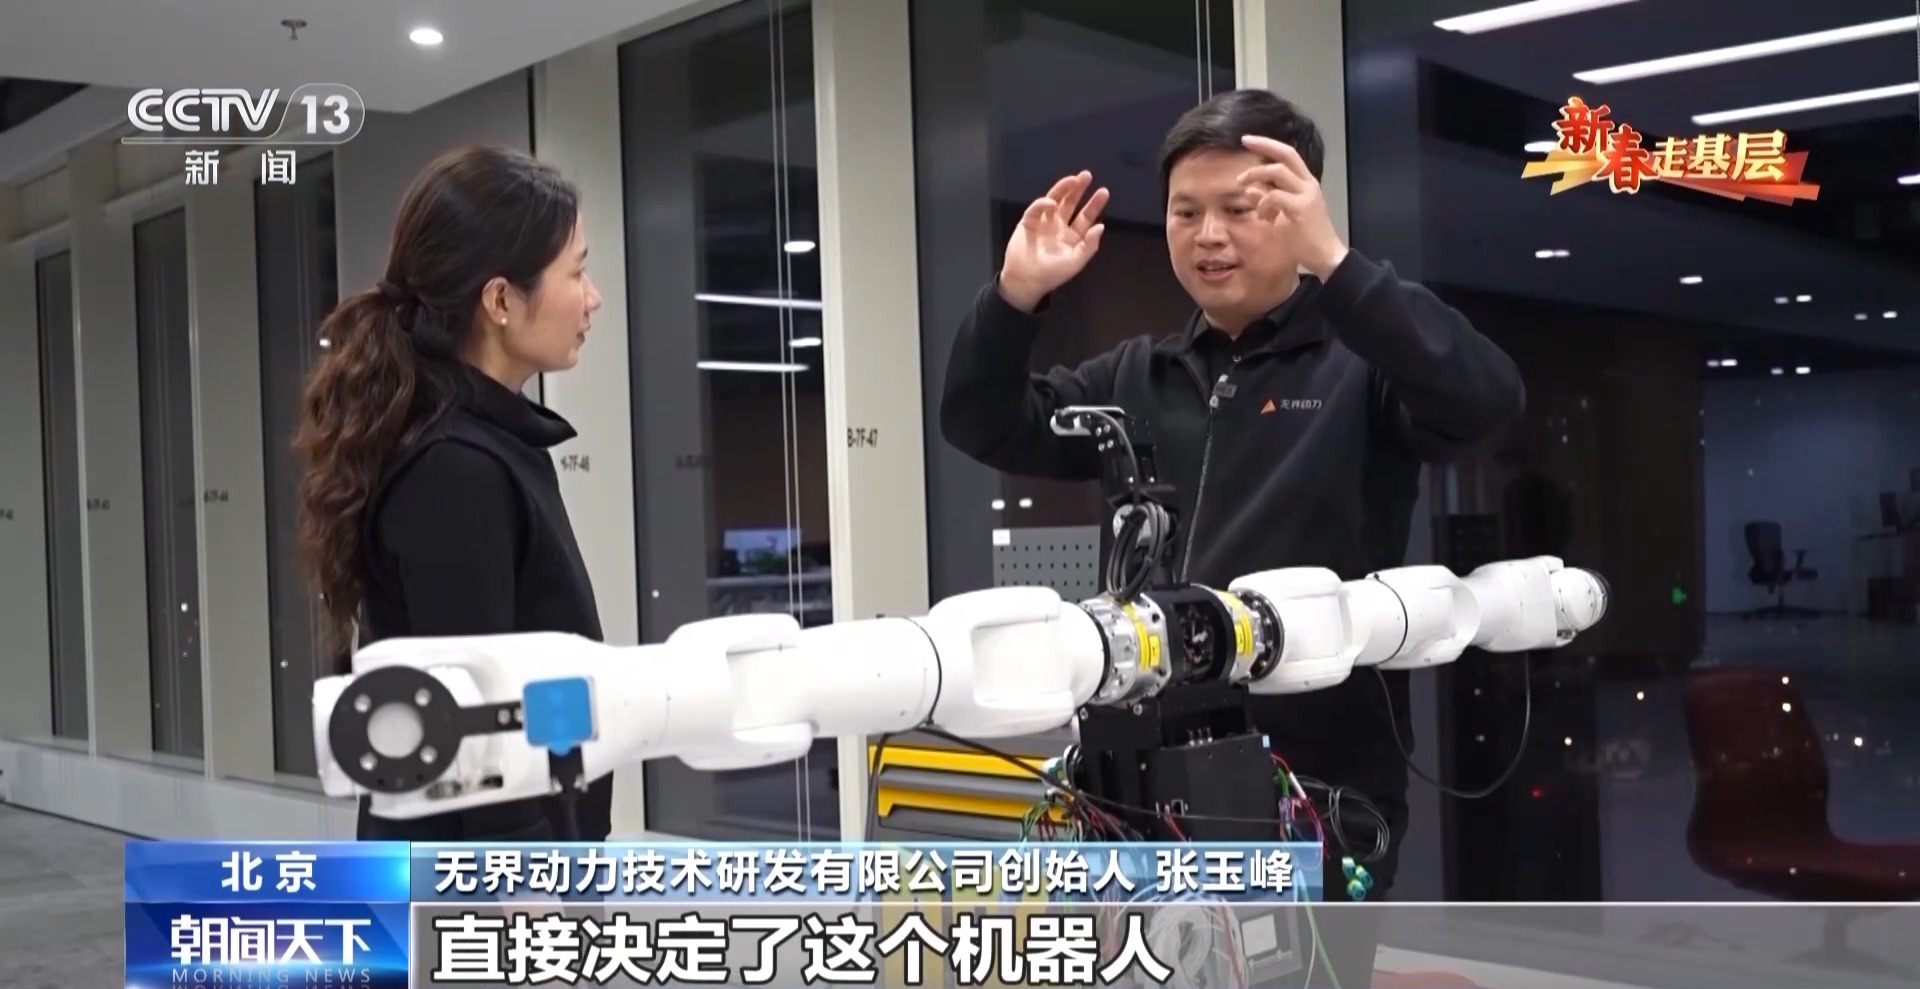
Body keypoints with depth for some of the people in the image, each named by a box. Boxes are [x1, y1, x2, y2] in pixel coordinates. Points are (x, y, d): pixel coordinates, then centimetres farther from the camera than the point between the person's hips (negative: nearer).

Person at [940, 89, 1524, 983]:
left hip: (1323, 784, -4)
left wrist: (1333, 264, -29)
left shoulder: (1359, 362, -2)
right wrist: (1015, 297, -6)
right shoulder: (1138, 377, 14)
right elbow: (986, 430, 12)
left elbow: (1486, 400, -20)